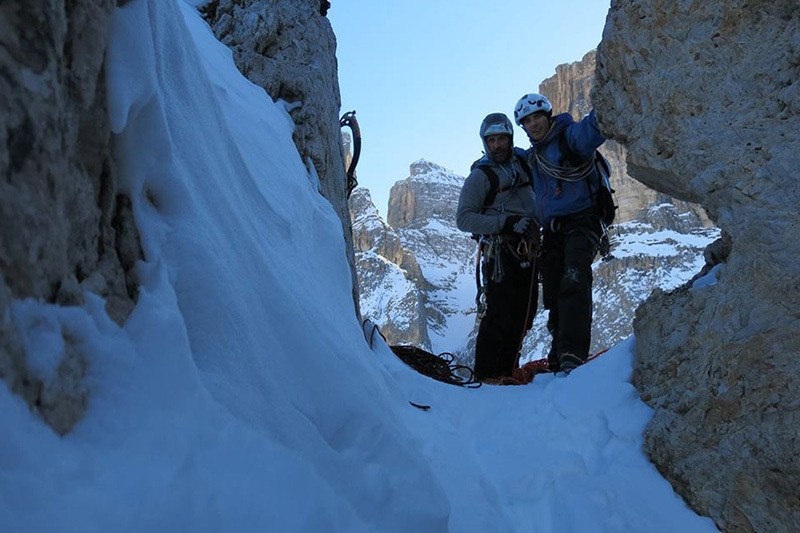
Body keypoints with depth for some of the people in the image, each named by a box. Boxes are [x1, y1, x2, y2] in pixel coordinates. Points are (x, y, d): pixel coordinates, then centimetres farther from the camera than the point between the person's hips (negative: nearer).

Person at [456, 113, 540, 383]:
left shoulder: (524, 161, 10)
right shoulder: (480, 175, -6)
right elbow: (464, 219, -13)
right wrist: (505, 223, -21)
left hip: (527, 250, 7)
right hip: (500, 252, -6)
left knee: (525, 313, 10)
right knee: (500, 314, -9)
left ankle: (507, 370, 23)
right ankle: (486, 373, 3)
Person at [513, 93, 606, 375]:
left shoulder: (570, 137, -3)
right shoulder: (532, 156, 18)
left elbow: (590, 131, -27)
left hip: (582, 222, -7)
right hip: (552, 231, 7)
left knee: (574, 282, -26)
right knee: (553, 295, 7)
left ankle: (573, 355, -31)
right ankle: (558, 357, 21)